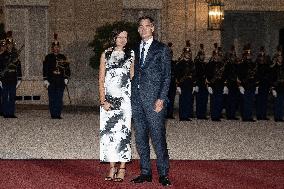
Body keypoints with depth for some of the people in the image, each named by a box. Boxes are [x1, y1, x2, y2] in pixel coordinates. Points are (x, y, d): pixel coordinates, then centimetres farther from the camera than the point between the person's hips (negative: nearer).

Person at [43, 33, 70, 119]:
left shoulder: (63, 57, 12)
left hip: (61, 82, 1)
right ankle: (53, 114, 2)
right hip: (51, 82, -1)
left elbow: (67, 68, 12)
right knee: (52, 98, -2)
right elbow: (45, 69, 4)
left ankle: (58, 114, 1)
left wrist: (66, 78, 2)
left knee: (59, 98, -2)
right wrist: (45, 80, -3)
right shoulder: (48, 57, 7)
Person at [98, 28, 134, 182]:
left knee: (123, 131, -5)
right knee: (108, 132, -1)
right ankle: (112, 168, 5)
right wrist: (103, 100, -4)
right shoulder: (106, 55, 8)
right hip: (109, 97, 1)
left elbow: (133, 77, 9)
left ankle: (122, 168, -1)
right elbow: (101, 80, 6)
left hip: (125, 97, -1)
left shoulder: (131, 54, 8)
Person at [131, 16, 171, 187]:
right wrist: (132, 95, 7)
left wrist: (161, 99, -12)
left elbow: (167, 76, -3)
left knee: (158, 137, -7)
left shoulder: (162, 49, 1)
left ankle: (164, 174, 0)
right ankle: (145, 172, 15)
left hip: (154, 99, -5)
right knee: (140, 137, 8)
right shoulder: (136, 50, 16)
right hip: (137, 100, 5)